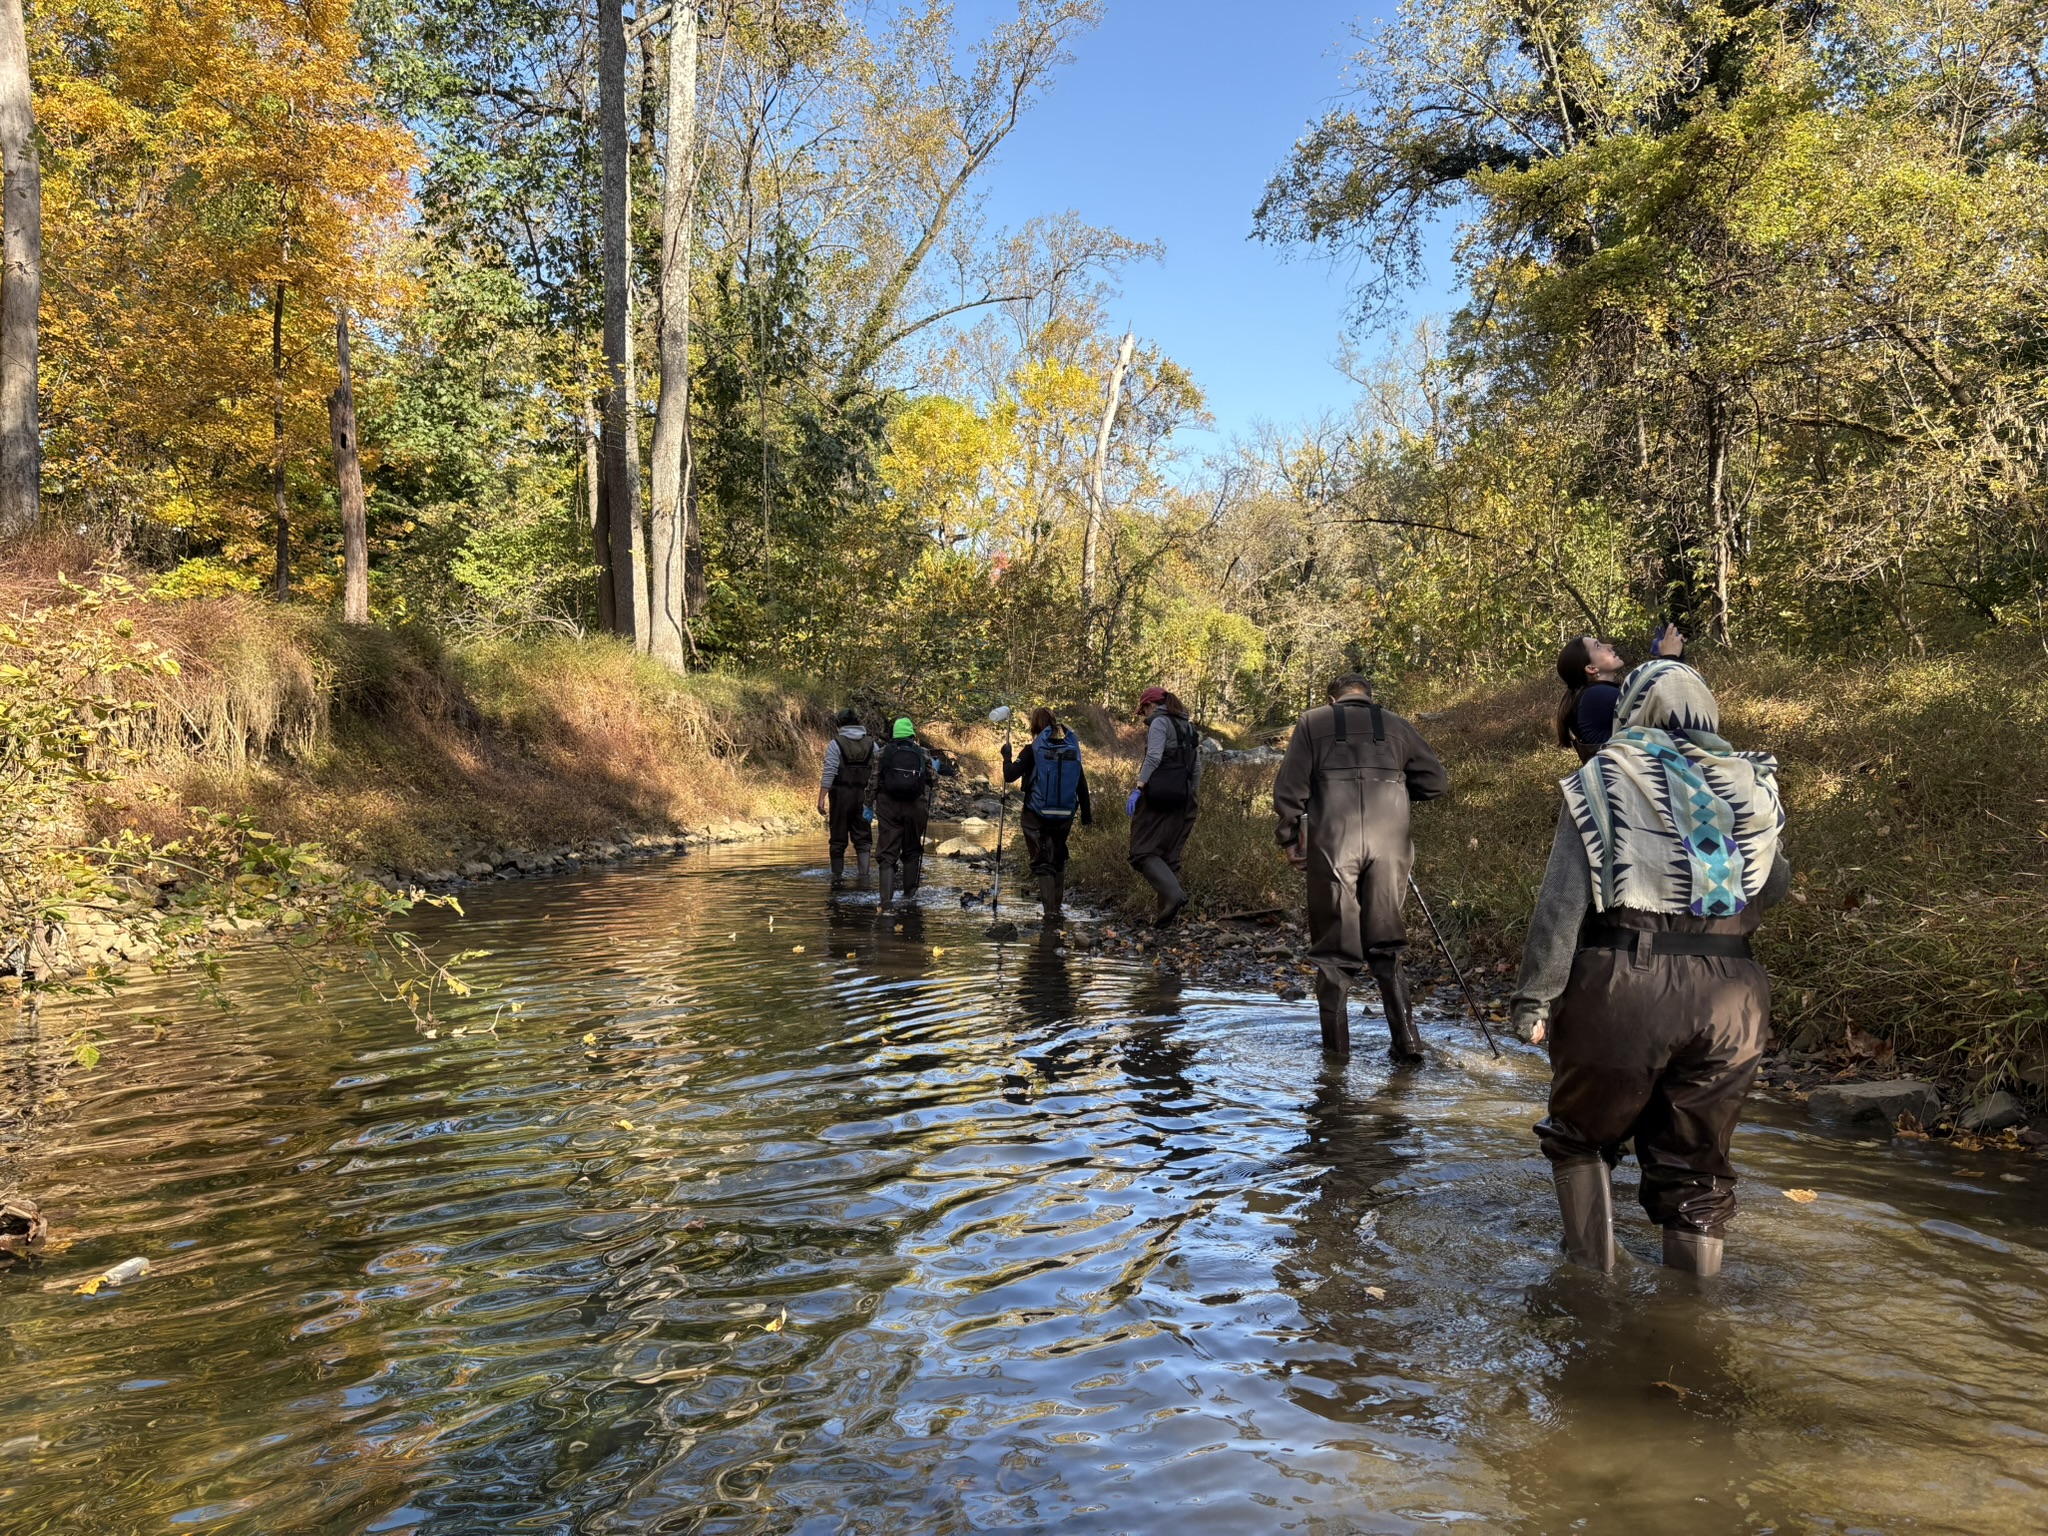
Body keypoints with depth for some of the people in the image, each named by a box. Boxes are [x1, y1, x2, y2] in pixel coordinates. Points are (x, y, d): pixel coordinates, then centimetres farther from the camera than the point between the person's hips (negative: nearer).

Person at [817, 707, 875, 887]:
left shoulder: (836, 744, -5)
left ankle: (837, 878, 11)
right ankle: (863, 877, -3)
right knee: (863, 838, 7)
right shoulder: (871, 744, 6)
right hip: (863, 796, 3)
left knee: (838, 839, 6)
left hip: (841, 796, -2)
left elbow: (829, 773, -12)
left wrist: (821, 798, -13)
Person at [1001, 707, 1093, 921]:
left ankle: (1050, 910, -10)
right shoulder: (1071, 749, 3)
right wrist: (1086, 815, 14)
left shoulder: (1033, 749, -9)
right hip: (1064, 815, 4)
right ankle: (1057, 906, 26)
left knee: (1043, 862, 2)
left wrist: (1007, 756, 8)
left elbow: (1010, 776, -11)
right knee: (1059, 861, 20)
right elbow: (1082, 785, 6)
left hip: (1037, 816, -4)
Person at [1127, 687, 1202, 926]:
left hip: (1159, 792, -8)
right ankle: (1166, 911, 6)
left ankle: (1173, 894, -28)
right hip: (1183, 797, 8)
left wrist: (1138, 788, -20)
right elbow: (1197, 767, 20)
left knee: (1144, 851, -7)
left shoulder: (1160, 722, -3)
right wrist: (1194, 798, 24)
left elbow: (1154, 757, -17)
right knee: (1170, 855, 10)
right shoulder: (1189, 727, 21)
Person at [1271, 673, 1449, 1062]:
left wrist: (1290, 839, 11)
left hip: (1332, 845, -1)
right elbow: (1436, 780, 10)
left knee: (1334, 948, 7)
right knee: (1386, 945, 13)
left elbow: (1288, 789, 2)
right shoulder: (1396, 725, 14)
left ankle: (1336, 1045, 12)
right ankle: (1406, 1039, 9)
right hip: (1389, 845, 2)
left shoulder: (1313, 722, 10)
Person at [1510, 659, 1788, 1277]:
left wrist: (1536, 998, -5)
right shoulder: (1749, 784, 12)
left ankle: (1591, 1274, 18)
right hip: (1729, 997, 4)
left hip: (1626, 987, -3)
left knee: (1582, 1137, 20)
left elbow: (1563, 901, -7)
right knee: (1696, 1168, 16)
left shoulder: (1604, 779, 1)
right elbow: (1773, 885, 23)